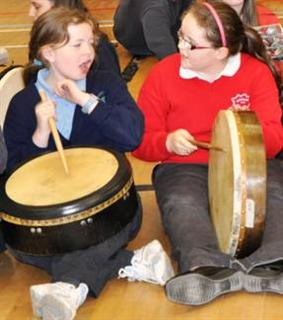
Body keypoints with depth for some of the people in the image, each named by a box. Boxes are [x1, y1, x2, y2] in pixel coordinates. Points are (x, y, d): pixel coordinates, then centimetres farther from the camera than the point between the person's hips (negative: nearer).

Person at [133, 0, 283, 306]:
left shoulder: (257, 72, -2)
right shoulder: (163, 74, -2)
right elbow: (140, 140, 2)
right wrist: (168, 142, -21)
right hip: (184, 166, 0)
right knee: (181, 203, -34)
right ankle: (207, 268, -57)